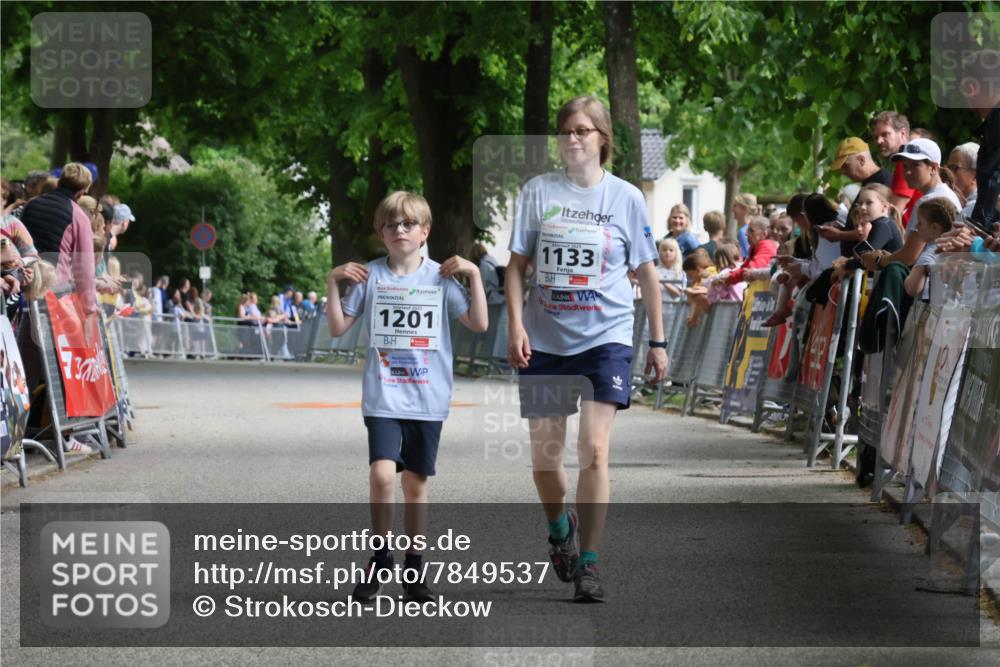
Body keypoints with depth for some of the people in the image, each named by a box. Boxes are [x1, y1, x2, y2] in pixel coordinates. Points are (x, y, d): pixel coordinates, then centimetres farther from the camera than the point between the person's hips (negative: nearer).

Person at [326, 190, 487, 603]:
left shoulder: (440, 277, 3)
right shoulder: (370, 276, 3)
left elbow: (478, 324, -1)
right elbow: (338, 329, 5)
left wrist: (474, 275, -7)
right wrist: (332, 283, -4)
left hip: (428, 399, 1)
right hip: (383, 397, -1)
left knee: (416, 484, 7)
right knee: (382, 474, -18)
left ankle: (413, 571, 17)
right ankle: (380, 560, -3)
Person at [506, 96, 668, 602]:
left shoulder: (626, 197, 2)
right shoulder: (538, 191, 3)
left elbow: (646, 272, 8)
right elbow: (517, 262, 5)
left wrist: (658, 341, 9)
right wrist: (516, 323, -6)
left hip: (604, 337, -2)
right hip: (544, 341, 2)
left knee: (594, 450, -14)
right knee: (544, 455, 8)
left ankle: (588, 565, -7)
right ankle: (560, 529, 38)